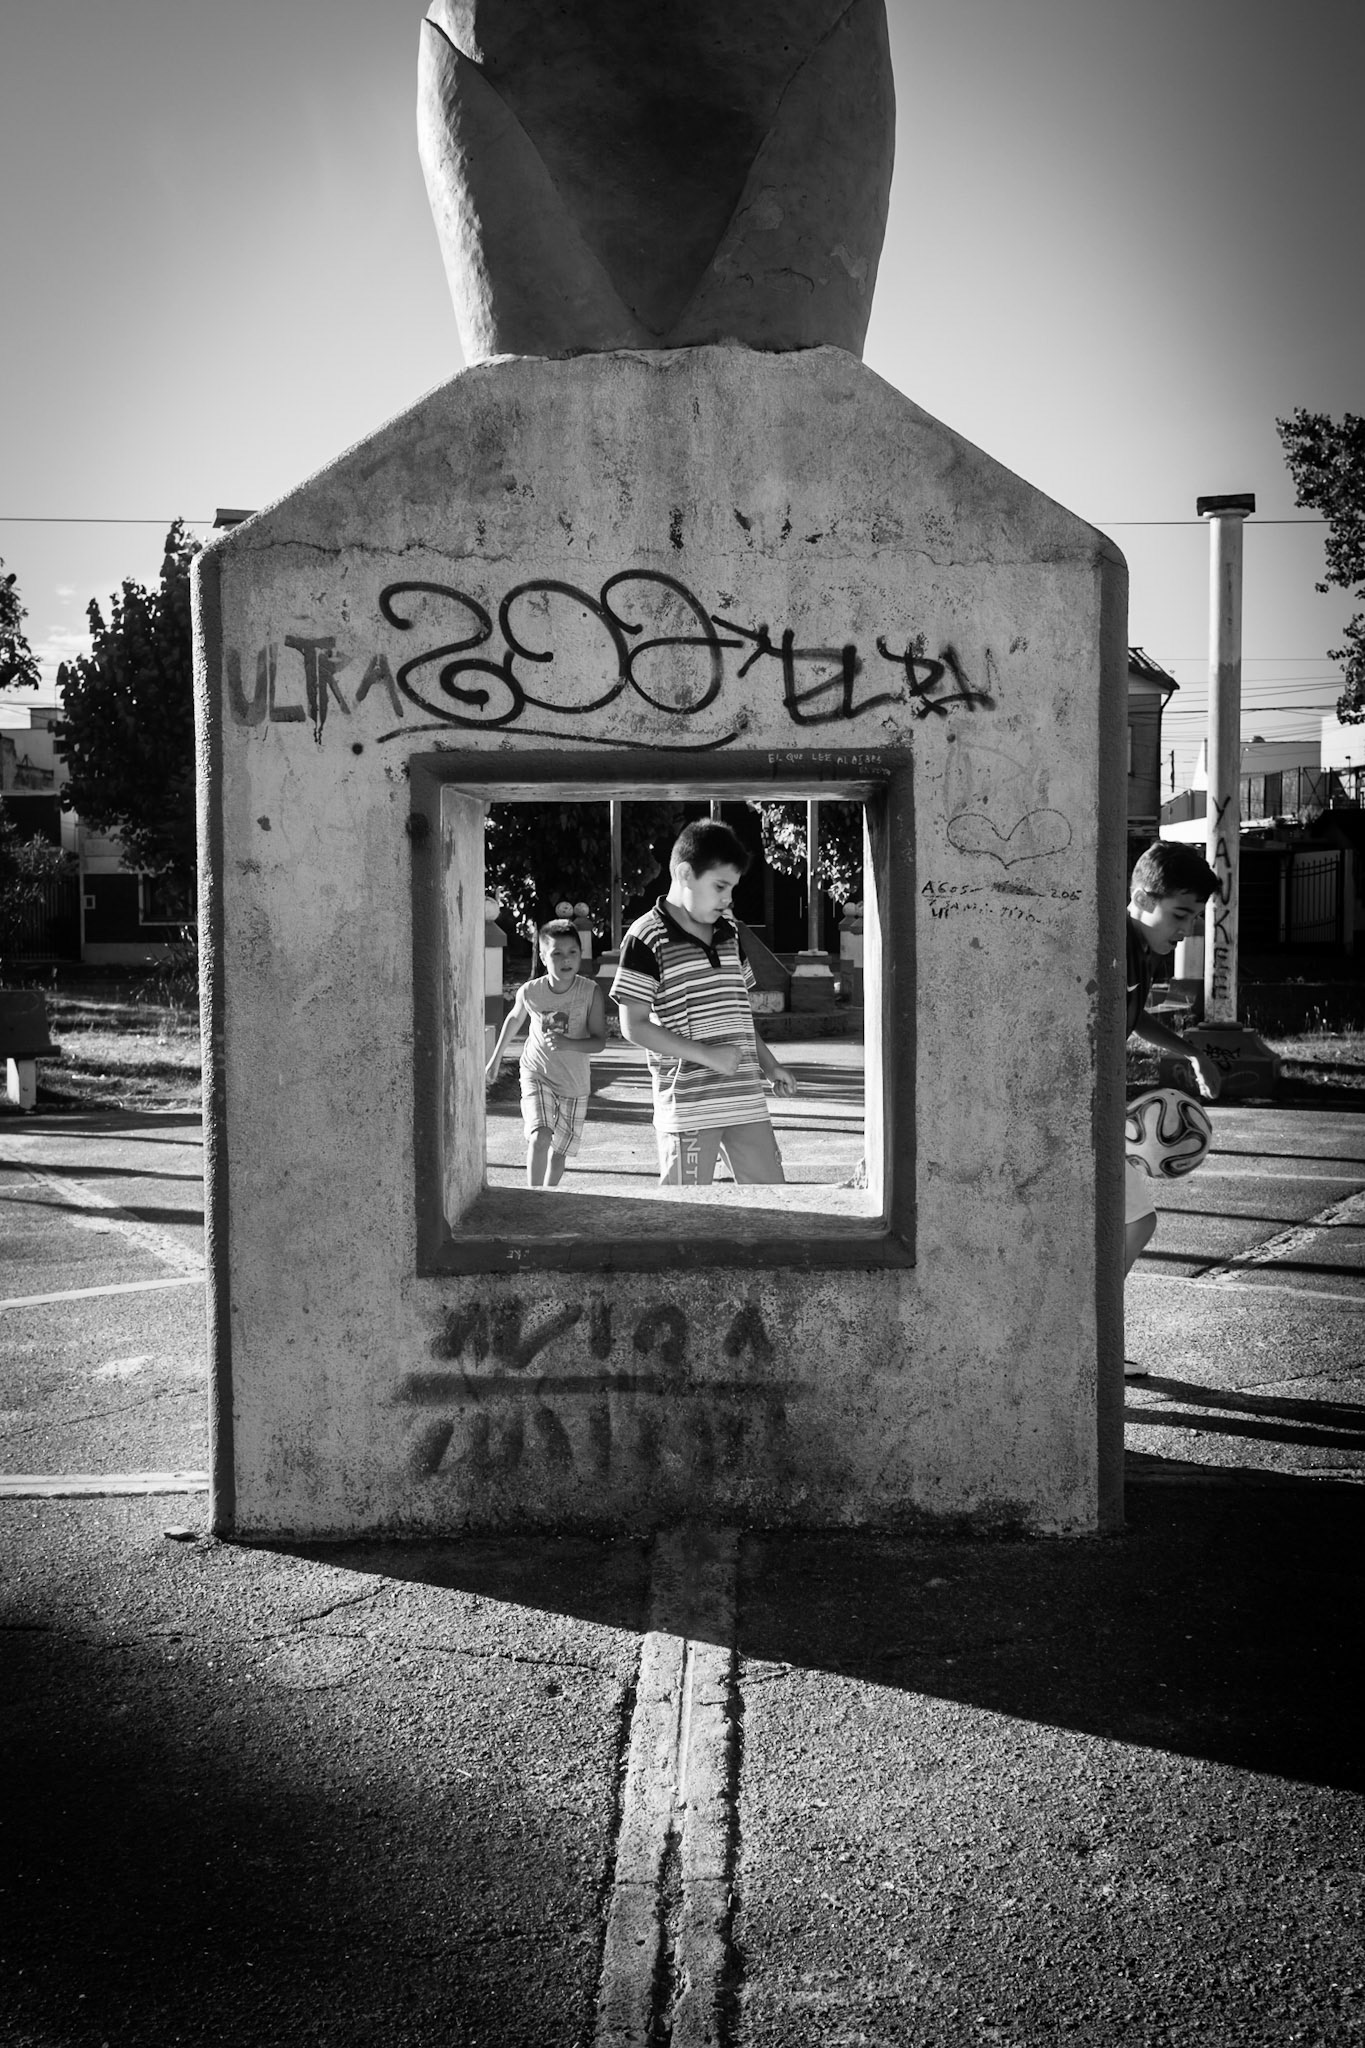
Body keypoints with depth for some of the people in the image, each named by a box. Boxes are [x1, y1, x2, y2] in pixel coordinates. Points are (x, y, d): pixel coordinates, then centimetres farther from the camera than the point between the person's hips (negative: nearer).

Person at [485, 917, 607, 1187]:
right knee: (539, 1137, -23)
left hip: (574, 1083, 1)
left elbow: (599, 1041, -15)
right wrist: (496, 1056, 19)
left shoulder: (590, 992, -18)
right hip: (537, 1074, -1)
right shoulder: (530, 992, -14)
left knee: (558, 1151, 12)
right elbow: (514, 1019, 8)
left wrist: (567, 1043, -34)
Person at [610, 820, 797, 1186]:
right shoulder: (646, 937, -8)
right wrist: (708, 1055, -17)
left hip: (746, 1097, 7)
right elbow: (633, 1026, -13)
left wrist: (769, 1064, 20)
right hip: (687, 1101, -7)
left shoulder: (728, 932, 14)